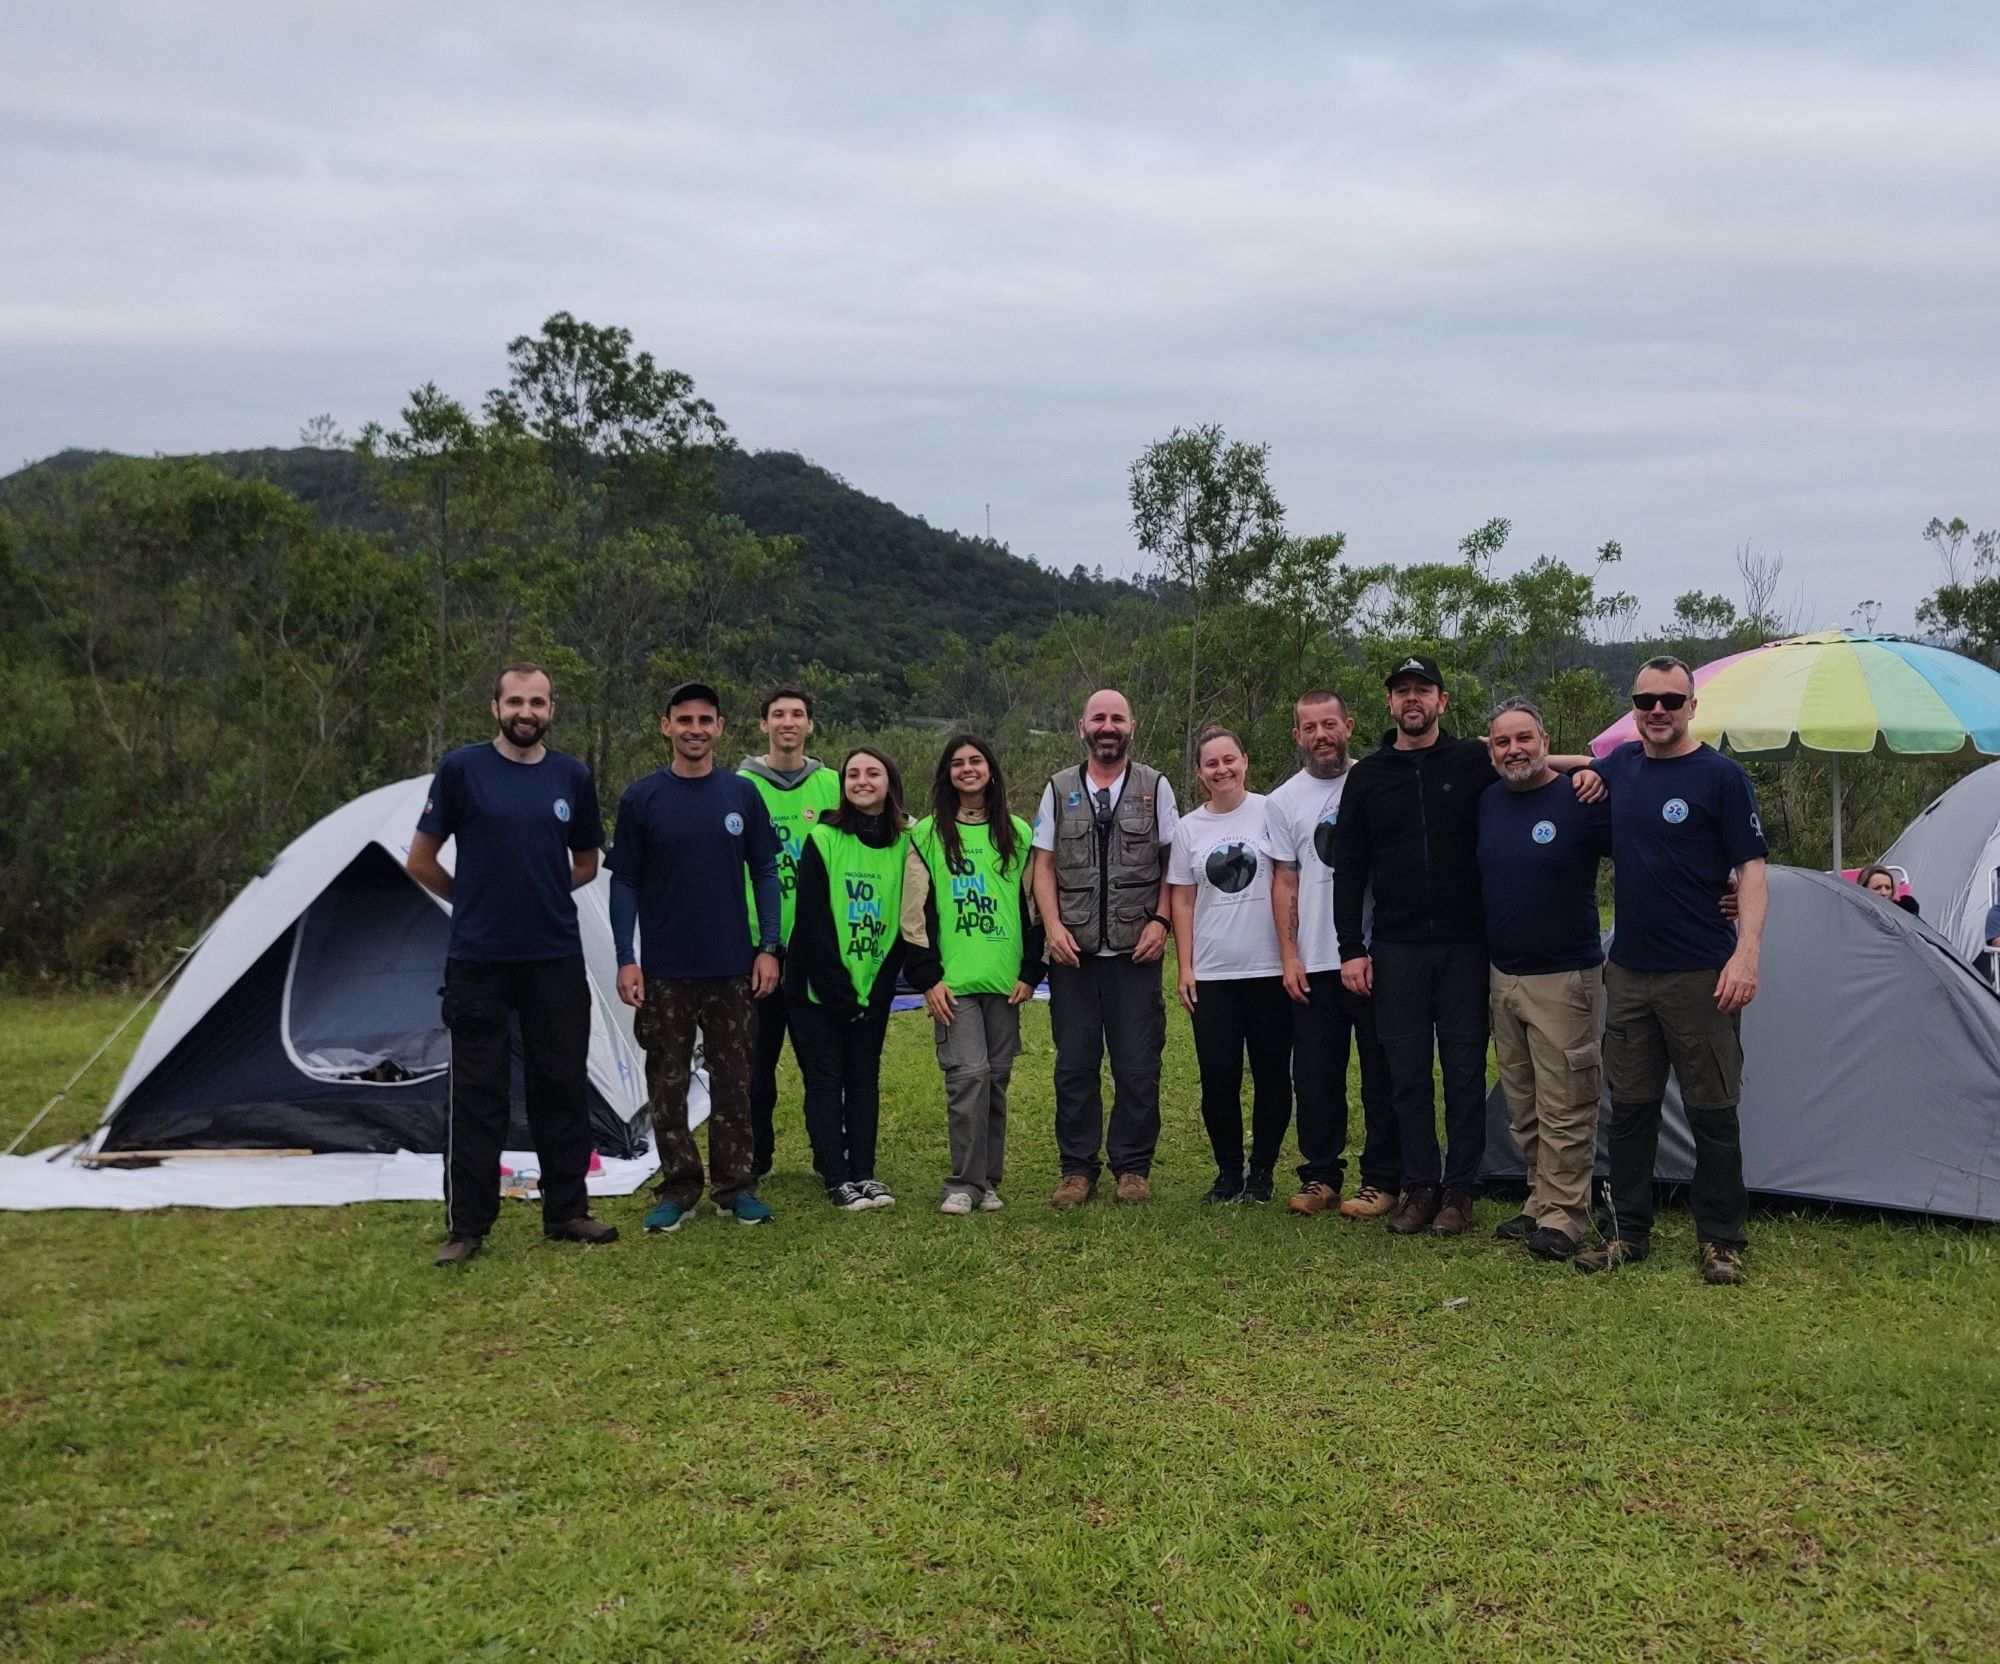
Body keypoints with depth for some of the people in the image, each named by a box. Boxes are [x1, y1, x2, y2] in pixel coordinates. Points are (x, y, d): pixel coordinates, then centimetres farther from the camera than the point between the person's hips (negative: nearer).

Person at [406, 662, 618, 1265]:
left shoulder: (573, 778, 5)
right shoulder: (462, 769, -5)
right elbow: (421, 861, 2)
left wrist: (542, 895, 7)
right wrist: (473, 899, 8)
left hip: (557, 959, 3)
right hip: (479, 960, -3)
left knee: (561, 1088, 9)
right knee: (477, 1095, 3)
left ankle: (566, 1212, 21)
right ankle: (466, 1226, 12)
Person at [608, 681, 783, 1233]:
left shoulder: (742, 794, 3)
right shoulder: (641, 798, -1)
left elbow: (765, 873, 7)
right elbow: (624, 882, 1)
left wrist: (768, 947, 0)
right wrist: (626, 959, -5)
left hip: (733, 968, 1)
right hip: (665, 970, -1)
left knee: (733, 1080, 7)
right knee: (667, 1083, 5)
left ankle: (735, 1186, 18)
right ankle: (678, 1188, 16)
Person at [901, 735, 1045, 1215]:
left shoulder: (1018, 834, 11)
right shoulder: (928, 835, 5)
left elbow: (1034, 906, 11)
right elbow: (915, 912, 2)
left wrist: (1031, 972, 4)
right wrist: (927, 977, -5)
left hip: (1005, 979, 2)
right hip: (953, 981, -2)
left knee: (997, 1077, 5)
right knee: (968, 1073, -12)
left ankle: (988, 1180, 16)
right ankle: (965, 1183, -2)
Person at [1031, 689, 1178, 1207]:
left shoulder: (1155, 787, 6)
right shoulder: (1059, 790, 10)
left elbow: (1174, 863, 6)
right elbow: (1044, 865, 8)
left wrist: (1160, 921, -7)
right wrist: (1053, 926, -5)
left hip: (1136, 951, -1)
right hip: (1073, 951, 1)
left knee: (1138, 1067, 1)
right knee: (1074, 1065, 5)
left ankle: (1132, 1167, 15)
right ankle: (1078, 1168, 15)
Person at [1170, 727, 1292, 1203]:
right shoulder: (1189, 827, 8)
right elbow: (1183, 900, 11)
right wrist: (1184, 967, 5)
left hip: (1268, 969, -2)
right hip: (1212, 974, 2)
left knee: (1272, 1075, 4)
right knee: (1218, 1079, 3)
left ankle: (1262, 1172, 17)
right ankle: (1228, 1171, 17)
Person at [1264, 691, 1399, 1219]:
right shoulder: (1283, 801, 7)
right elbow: (1285, 883, 8)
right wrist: (1289, 956, 1)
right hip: (1313, 963, 2)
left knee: (1382, 1074, 4)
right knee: (1315, 1076, 8)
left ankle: (1382, 1179, 13)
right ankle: (1320, 1175, 19)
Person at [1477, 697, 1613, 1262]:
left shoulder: (1581, 801, -11)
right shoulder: (1486, 802, 7)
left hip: (1563, 979, -6)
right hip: (1501, 977, 6)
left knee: (1564, 1110, -2)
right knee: (1523, 1107, 14)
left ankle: (1564, 1216, 7)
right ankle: (1541, 1203, 25)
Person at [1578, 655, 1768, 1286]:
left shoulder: (1722, 777, -7)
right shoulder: (1621, 764, 8)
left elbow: (1751, 871, -10)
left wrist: (1746, 952, -21)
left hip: (1700, 975, -5)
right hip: (1628, 972, 5)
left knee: (1712, 1113, 2)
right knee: (1630, 1109, 10)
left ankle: (1721, 1243, 14)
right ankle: (1629, 1233, 20)